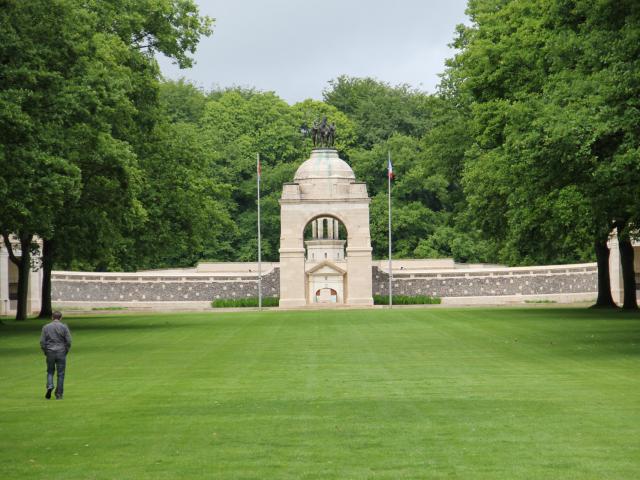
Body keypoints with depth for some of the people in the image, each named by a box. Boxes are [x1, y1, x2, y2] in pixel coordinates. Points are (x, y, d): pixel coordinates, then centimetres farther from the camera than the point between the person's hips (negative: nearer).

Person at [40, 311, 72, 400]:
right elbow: (68, 341, -6)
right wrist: (66, 351, 7)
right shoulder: (64, 327, -2)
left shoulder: (46, 327, 2)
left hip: (50, 352, 1)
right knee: (60, 374, 5)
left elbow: (42, 342, -2)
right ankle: (59, 394, 5)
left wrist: (45, 352, 9)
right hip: (61, 352, -1)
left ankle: (49, 387, -8)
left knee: (50, 372, 17)